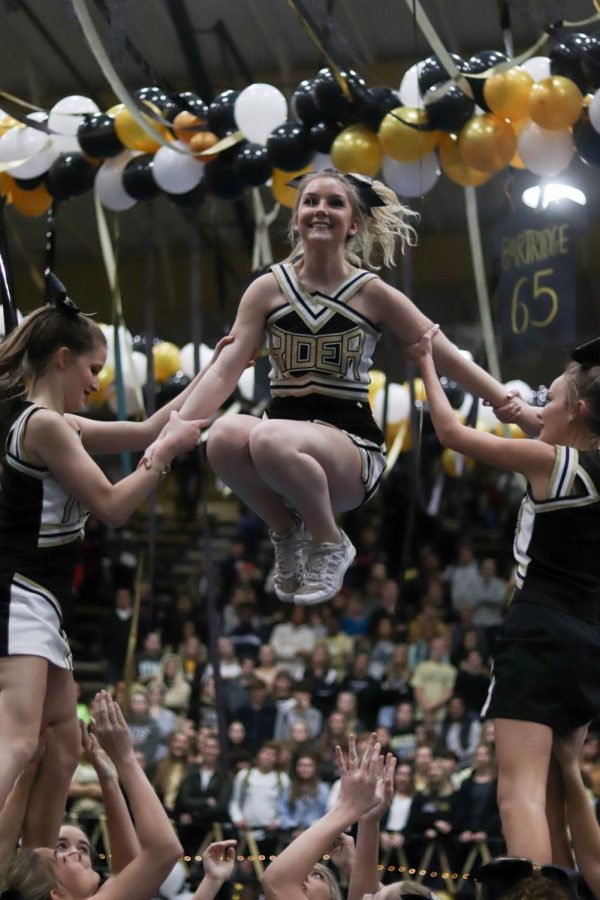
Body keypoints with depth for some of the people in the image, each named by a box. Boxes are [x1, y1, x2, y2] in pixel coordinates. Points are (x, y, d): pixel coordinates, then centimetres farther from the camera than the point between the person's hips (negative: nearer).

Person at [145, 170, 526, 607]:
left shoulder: (374, 295, -1)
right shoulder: (268, 289, 3)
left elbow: (449, 359, 2)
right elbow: (226, 370, -2)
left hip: (352, 445, -3)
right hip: (285, 441, 3)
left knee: (269, 439, -36)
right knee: (226, 435, -33)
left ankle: (329, 543, -7)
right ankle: (288, 532, -2)